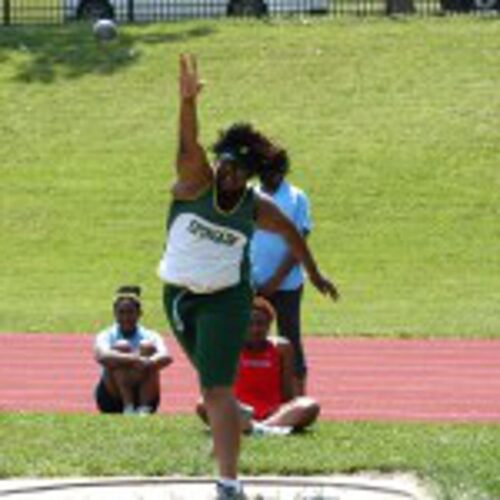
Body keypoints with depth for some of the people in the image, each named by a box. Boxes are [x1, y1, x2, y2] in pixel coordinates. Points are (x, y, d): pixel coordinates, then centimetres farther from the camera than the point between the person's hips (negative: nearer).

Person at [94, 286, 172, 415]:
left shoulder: (150, 336, -1)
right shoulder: (107, 336, -5)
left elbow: (166, 357, -24)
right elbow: (101, 356, -30)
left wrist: (149, 362, -46)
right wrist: (134, 359, -46)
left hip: (144, 396, 1)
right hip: (112, 398, -1)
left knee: (147, 347, -21)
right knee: (121, 346, -23)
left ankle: (144, 408, -28)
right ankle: (128, 408, -30)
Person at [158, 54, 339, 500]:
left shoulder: (256, 209, -7)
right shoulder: (197, 183, -11)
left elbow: (291, 232, 13)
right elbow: (189, 148, -31)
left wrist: (314, 274, 21)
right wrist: (188, 103, -50)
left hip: (226, 300, -3)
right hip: (179, 296, 3)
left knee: (218, 390, -13)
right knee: (209, 383, 20)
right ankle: (227, 436, 44)